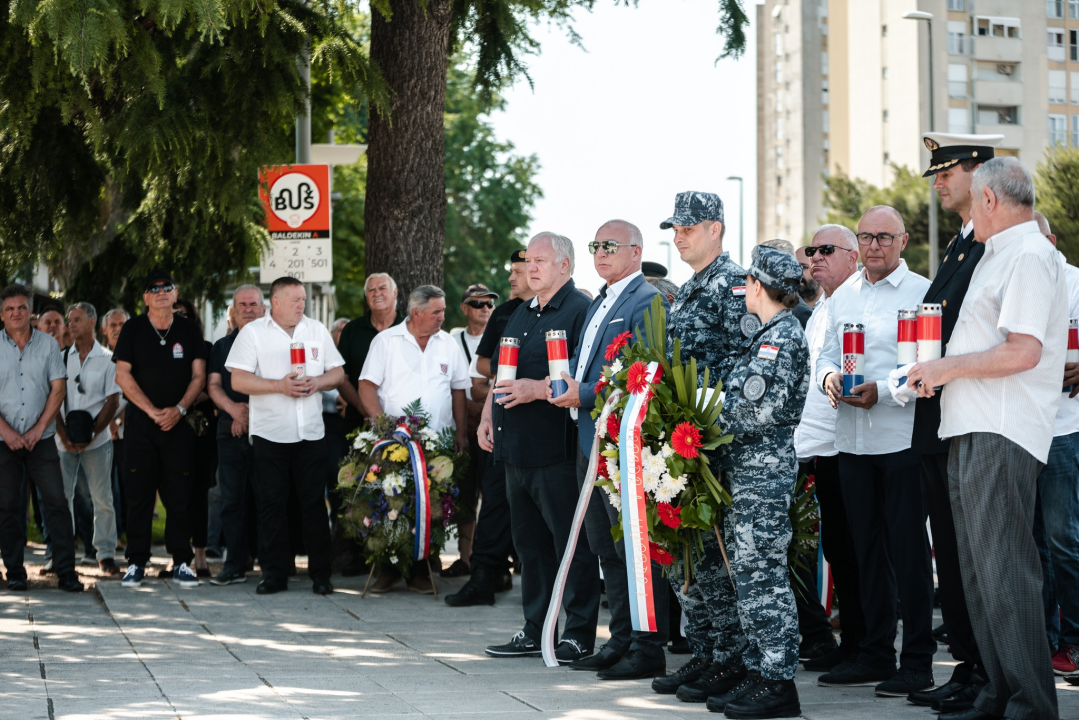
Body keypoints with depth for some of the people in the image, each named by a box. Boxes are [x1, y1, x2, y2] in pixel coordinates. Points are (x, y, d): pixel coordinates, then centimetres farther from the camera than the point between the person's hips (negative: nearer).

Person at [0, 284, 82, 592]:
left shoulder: (48, 344, 6)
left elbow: (58, 388, 3)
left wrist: (39, 429, -6)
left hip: (40, 439, 1)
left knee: (56, 503, -5)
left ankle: (66, 571, -2)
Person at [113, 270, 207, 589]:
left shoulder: (189, 330, 8)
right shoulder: (133, 329, 4)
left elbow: (198, 375, 5)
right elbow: (123, 375, -2)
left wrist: (179, 409, -10)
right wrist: (152, 411, -10)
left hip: (178, 422, 1)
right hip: (140, 422, -1)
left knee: (179, 494, -2)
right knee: (138, 493, -2)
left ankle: (181, 562, 2)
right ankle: (137, 562, 3)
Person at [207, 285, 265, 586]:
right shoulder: (222, 346, 18)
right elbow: (213, 385, 9)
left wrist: (251, 413, -11)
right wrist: (233, 408, -10)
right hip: (230, 430, 4)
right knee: (232, 499, 4)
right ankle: (235, 566, 8)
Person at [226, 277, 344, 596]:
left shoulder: (317, 330, 12)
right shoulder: (253, 332, 1)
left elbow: (338, 372, 13)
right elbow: (239, 380, -7)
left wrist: (317, 382, -8)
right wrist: (280, 385, -15)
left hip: (311, 432, 2)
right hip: (270, 433, -2)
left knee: (314, 502, 2)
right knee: (272, 503, 1)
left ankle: (320, 573, 7)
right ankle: (274, 573, 8)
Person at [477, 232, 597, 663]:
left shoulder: (580, 311, -9)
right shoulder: (522, 314, 20)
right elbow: (500, 372, 26)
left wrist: (539, 389, -23)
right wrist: (488, 416, 15)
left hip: (556, 448, -9)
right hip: (517, 449, 9)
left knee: (571, 544, -3)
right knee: (530, 543, 13)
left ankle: (580, 635, 2)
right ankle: (534, 631, 21)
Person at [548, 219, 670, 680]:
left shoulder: (646, 302, -10)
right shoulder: (599, 305, 21)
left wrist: (585, 395, -18)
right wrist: (565, 387, 10)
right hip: (592, 442, 10)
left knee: (634, 548, -7)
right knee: (606, 548, 14)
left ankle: (648, 649, -3)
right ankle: (621, 640, 21)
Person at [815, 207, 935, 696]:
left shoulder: (922, 292, -4)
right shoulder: (841, 297, 15)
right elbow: (825, 353, 18)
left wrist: (882, 390, -21)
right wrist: (828, 377, -5)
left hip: (904, 438, -6)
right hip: (852, 440, 6)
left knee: (909, 548, -4)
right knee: (867, 547, 11)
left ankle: (917, 661, 2)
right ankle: (875, 654, 20)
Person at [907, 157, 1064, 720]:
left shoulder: (1028, 256, -11)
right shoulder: (997, 255, 21)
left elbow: (1024, 351, -21)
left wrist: (948, 368, -12)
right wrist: (939, 371, 17)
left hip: (1002, 438, -11)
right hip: (971, 434, 11)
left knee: (1005, 573, -11)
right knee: (978, 573, 12)